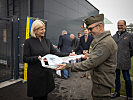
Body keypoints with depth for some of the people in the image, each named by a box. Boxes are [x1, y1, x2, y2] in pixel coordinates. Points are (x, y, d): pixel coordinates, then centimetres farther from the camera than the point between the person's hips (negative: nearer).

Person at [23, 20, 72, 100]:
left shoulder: (47, 41, 8)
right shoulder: (28, 42, -6)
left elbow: (54, 53, 5)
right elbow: (25, 59, -7)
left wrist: (68, 54, -5)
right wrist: (37, 58, -22)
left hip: (47, 72, 4)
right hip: (35, 74, -4)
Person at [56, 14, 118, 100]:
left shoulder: (106, 43, -25)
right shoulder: (102, 40, 11)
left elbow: (90, 64, -29)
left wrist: (68, 66, -26)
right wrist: (90, 55, 12)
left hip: (102, 84, -10)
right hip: (99, 81, 10)